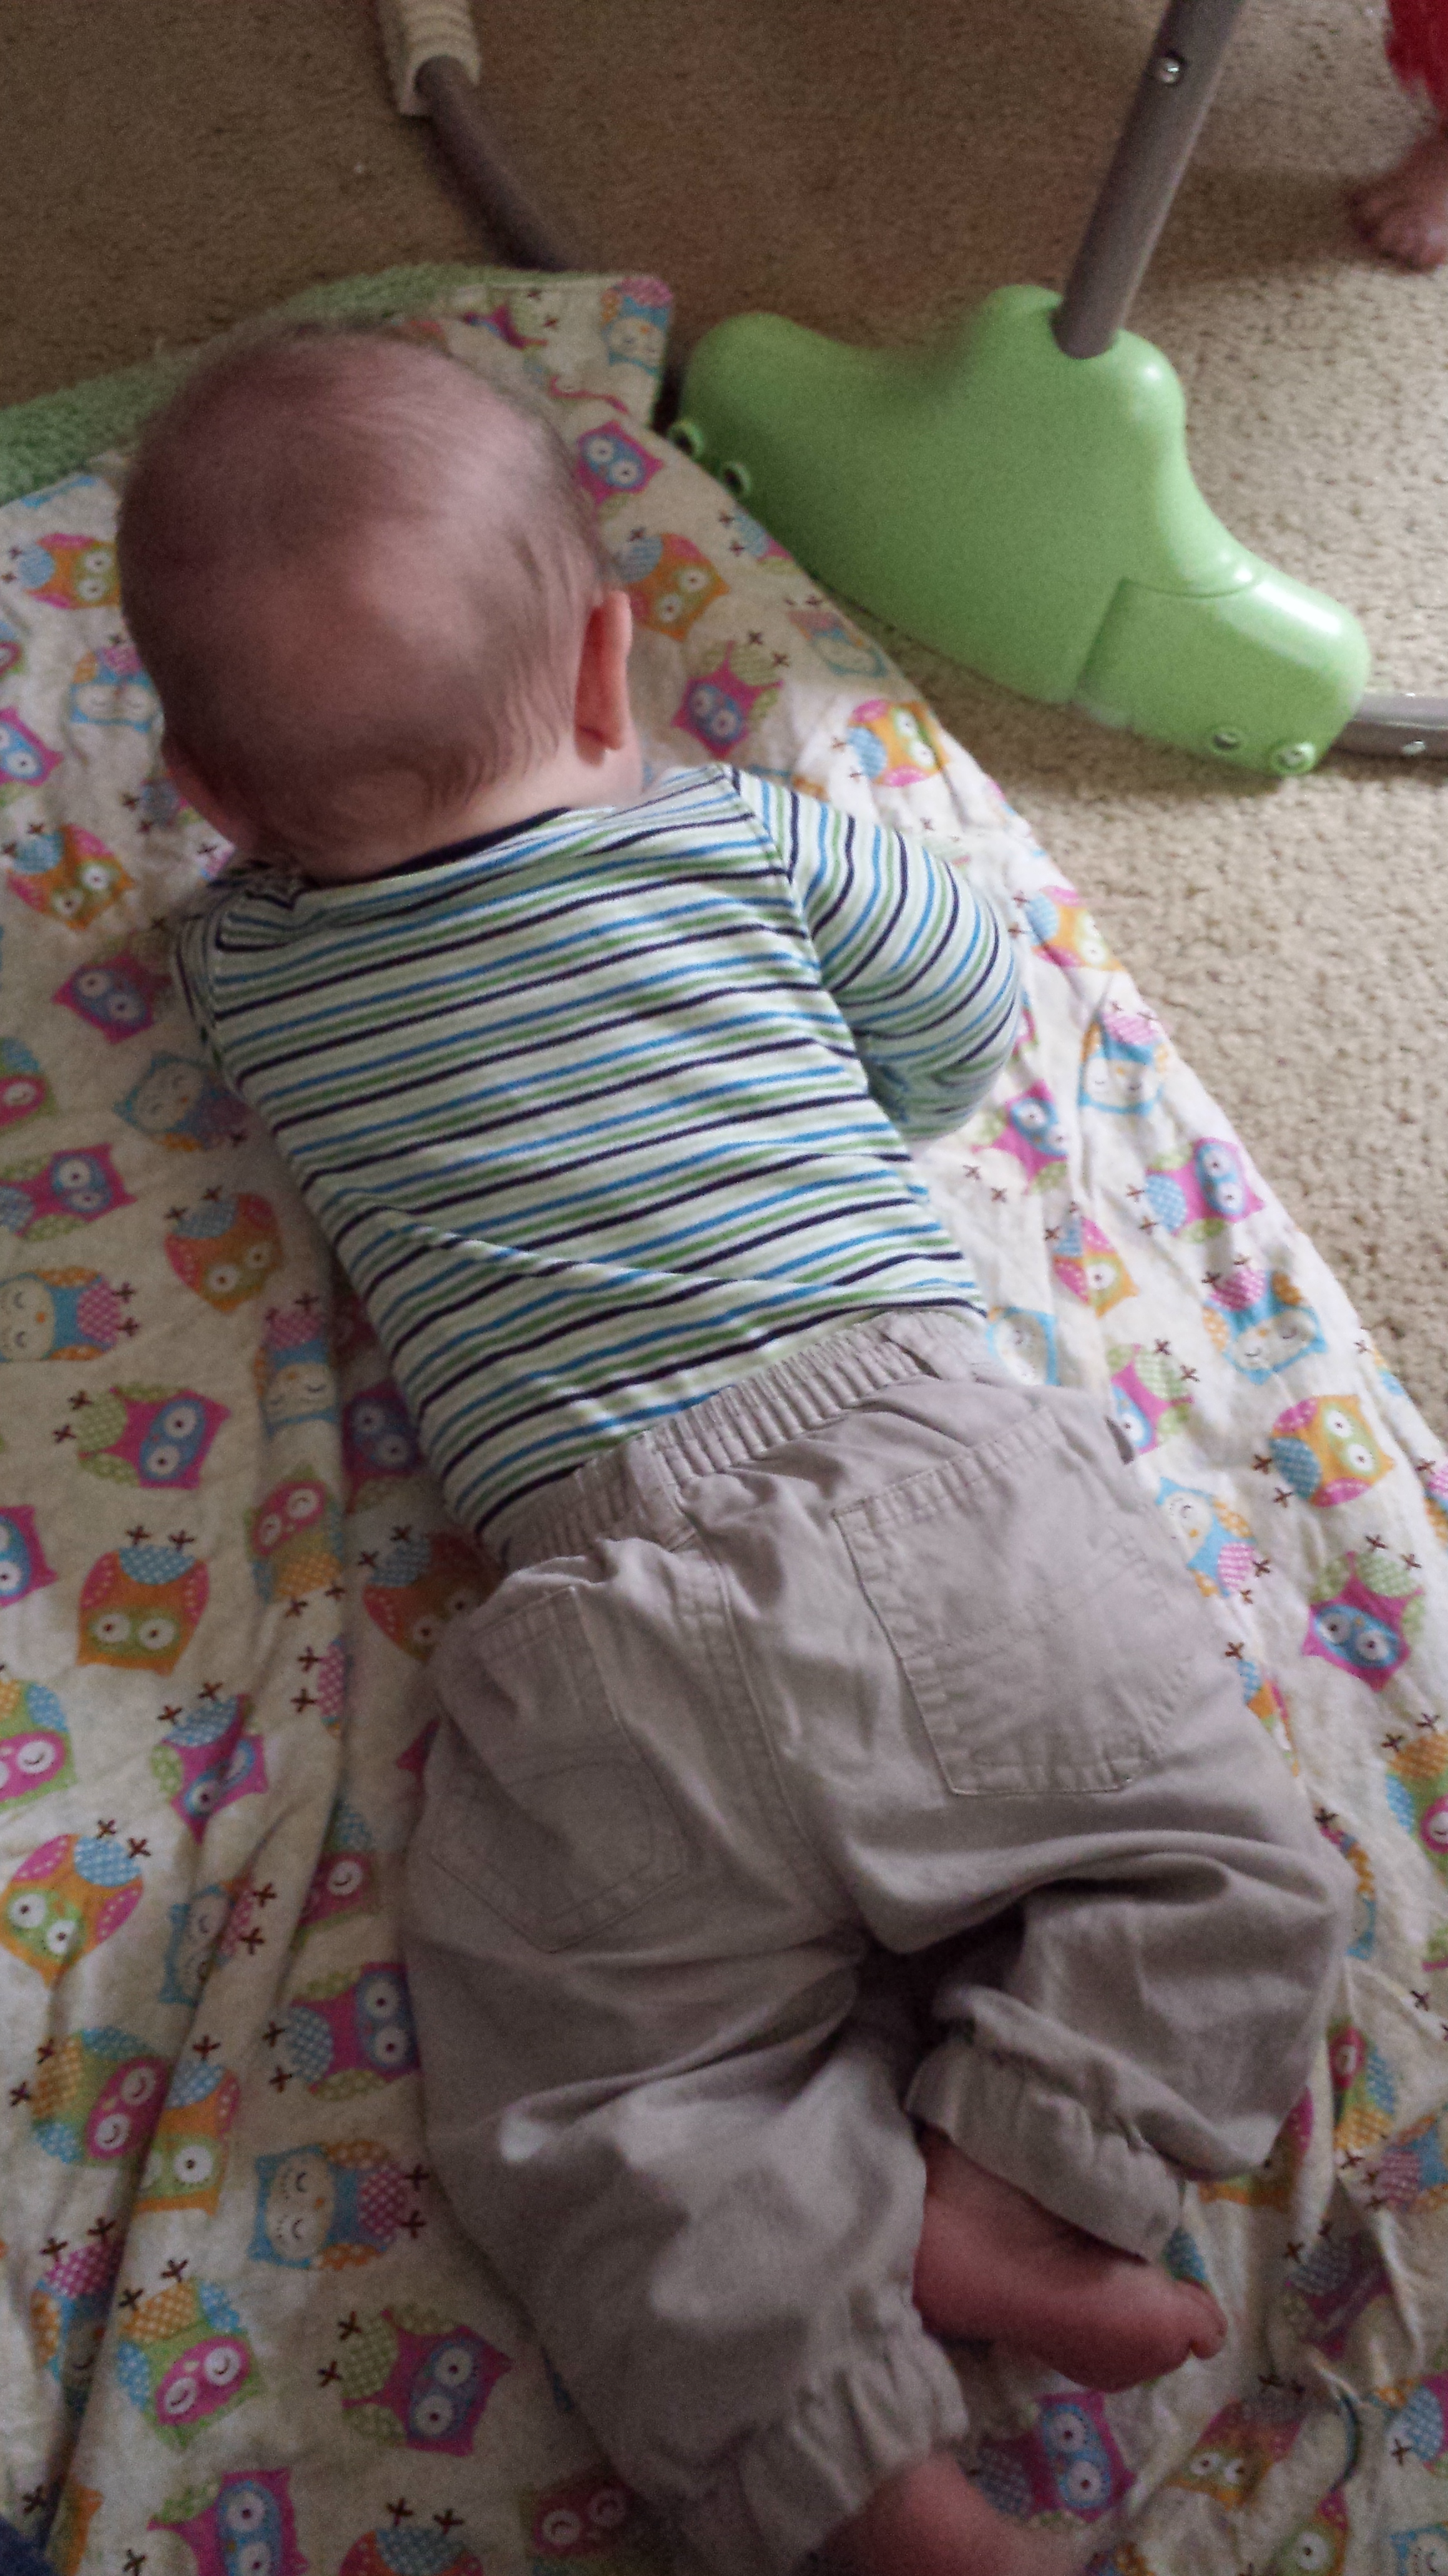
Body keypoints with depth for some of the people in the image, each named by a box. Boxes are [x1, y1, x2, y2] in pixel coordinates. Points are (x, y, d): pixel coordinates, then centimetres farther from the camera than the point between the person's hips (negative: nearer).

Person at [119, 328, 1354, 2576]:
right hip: (936, 1471, 0)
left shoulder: (236, 972, 15)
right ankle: (996, 2179, -1)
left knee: (600, 2107, 11)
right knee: (1227, 1877, 15)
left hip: (610, 1607, 1)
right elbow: (972, 1007, 24)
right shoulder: (743, 838, 12)